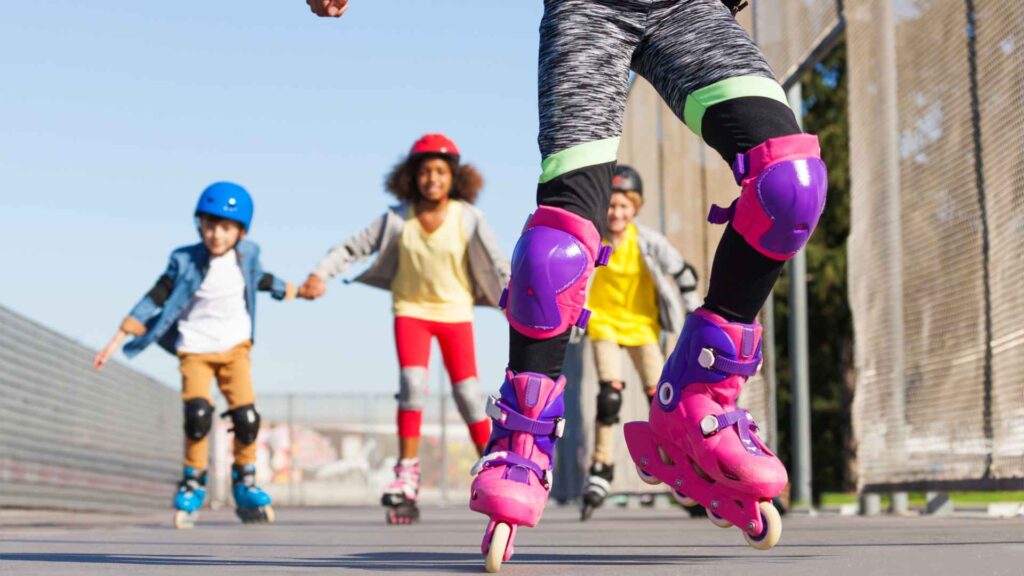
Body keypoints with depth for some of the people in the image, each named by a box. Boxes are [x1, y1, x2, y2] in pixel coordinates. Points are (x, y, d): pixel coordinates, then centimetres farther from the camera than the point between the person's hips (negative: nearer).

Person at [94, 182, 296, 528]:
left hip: (235, 346, 3)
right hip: (195, 349, -3)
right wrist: (118, 340, -14)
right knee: (197, 413, -22)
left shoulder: (247, 255, -4)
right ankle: (193, 482, 0)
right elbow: (155, 299, -12)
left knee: (246, 417, -9)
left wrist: (285, 289, 38)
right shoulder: (185, 262, -15)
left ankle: (245, 483, 14)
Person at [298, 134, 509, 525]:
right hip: (410, 309, 0)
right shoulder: (398, 219, -8)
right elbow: (352, 248, -6)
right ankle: (407, 472, -10)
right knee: (413, 381, -19)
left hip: (455, 312, 0)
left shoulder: (468, 219, -11)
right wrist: (320, 275, -20)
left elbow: (498, 266, -9)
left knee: (468, 392, -2)